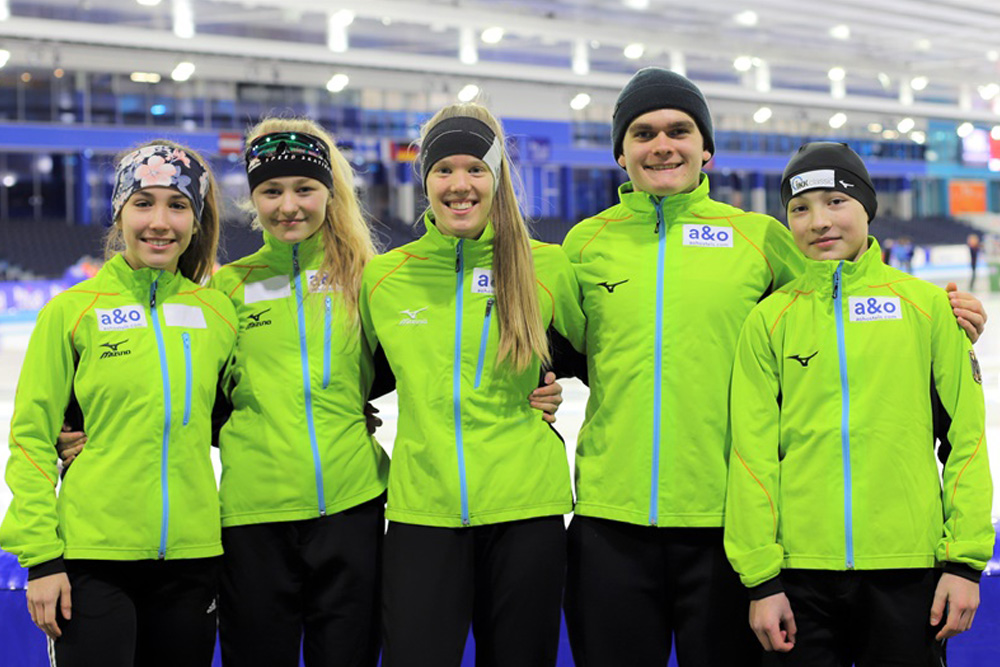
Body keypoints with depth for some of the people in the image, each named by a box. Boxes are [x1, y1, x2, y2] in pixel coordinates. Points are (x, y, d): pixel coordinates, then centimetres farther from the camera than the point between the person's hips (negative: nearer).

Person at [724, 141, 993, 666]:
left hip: (908, 567, 0)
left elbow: (965, 435, 3)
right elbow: (752, 451, 2)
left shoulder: (926, 304, 3)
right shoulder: (771, 317, 3)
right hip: (800, 570, 0)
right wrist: (760, 578, -2)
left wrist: (966, 560, -2)